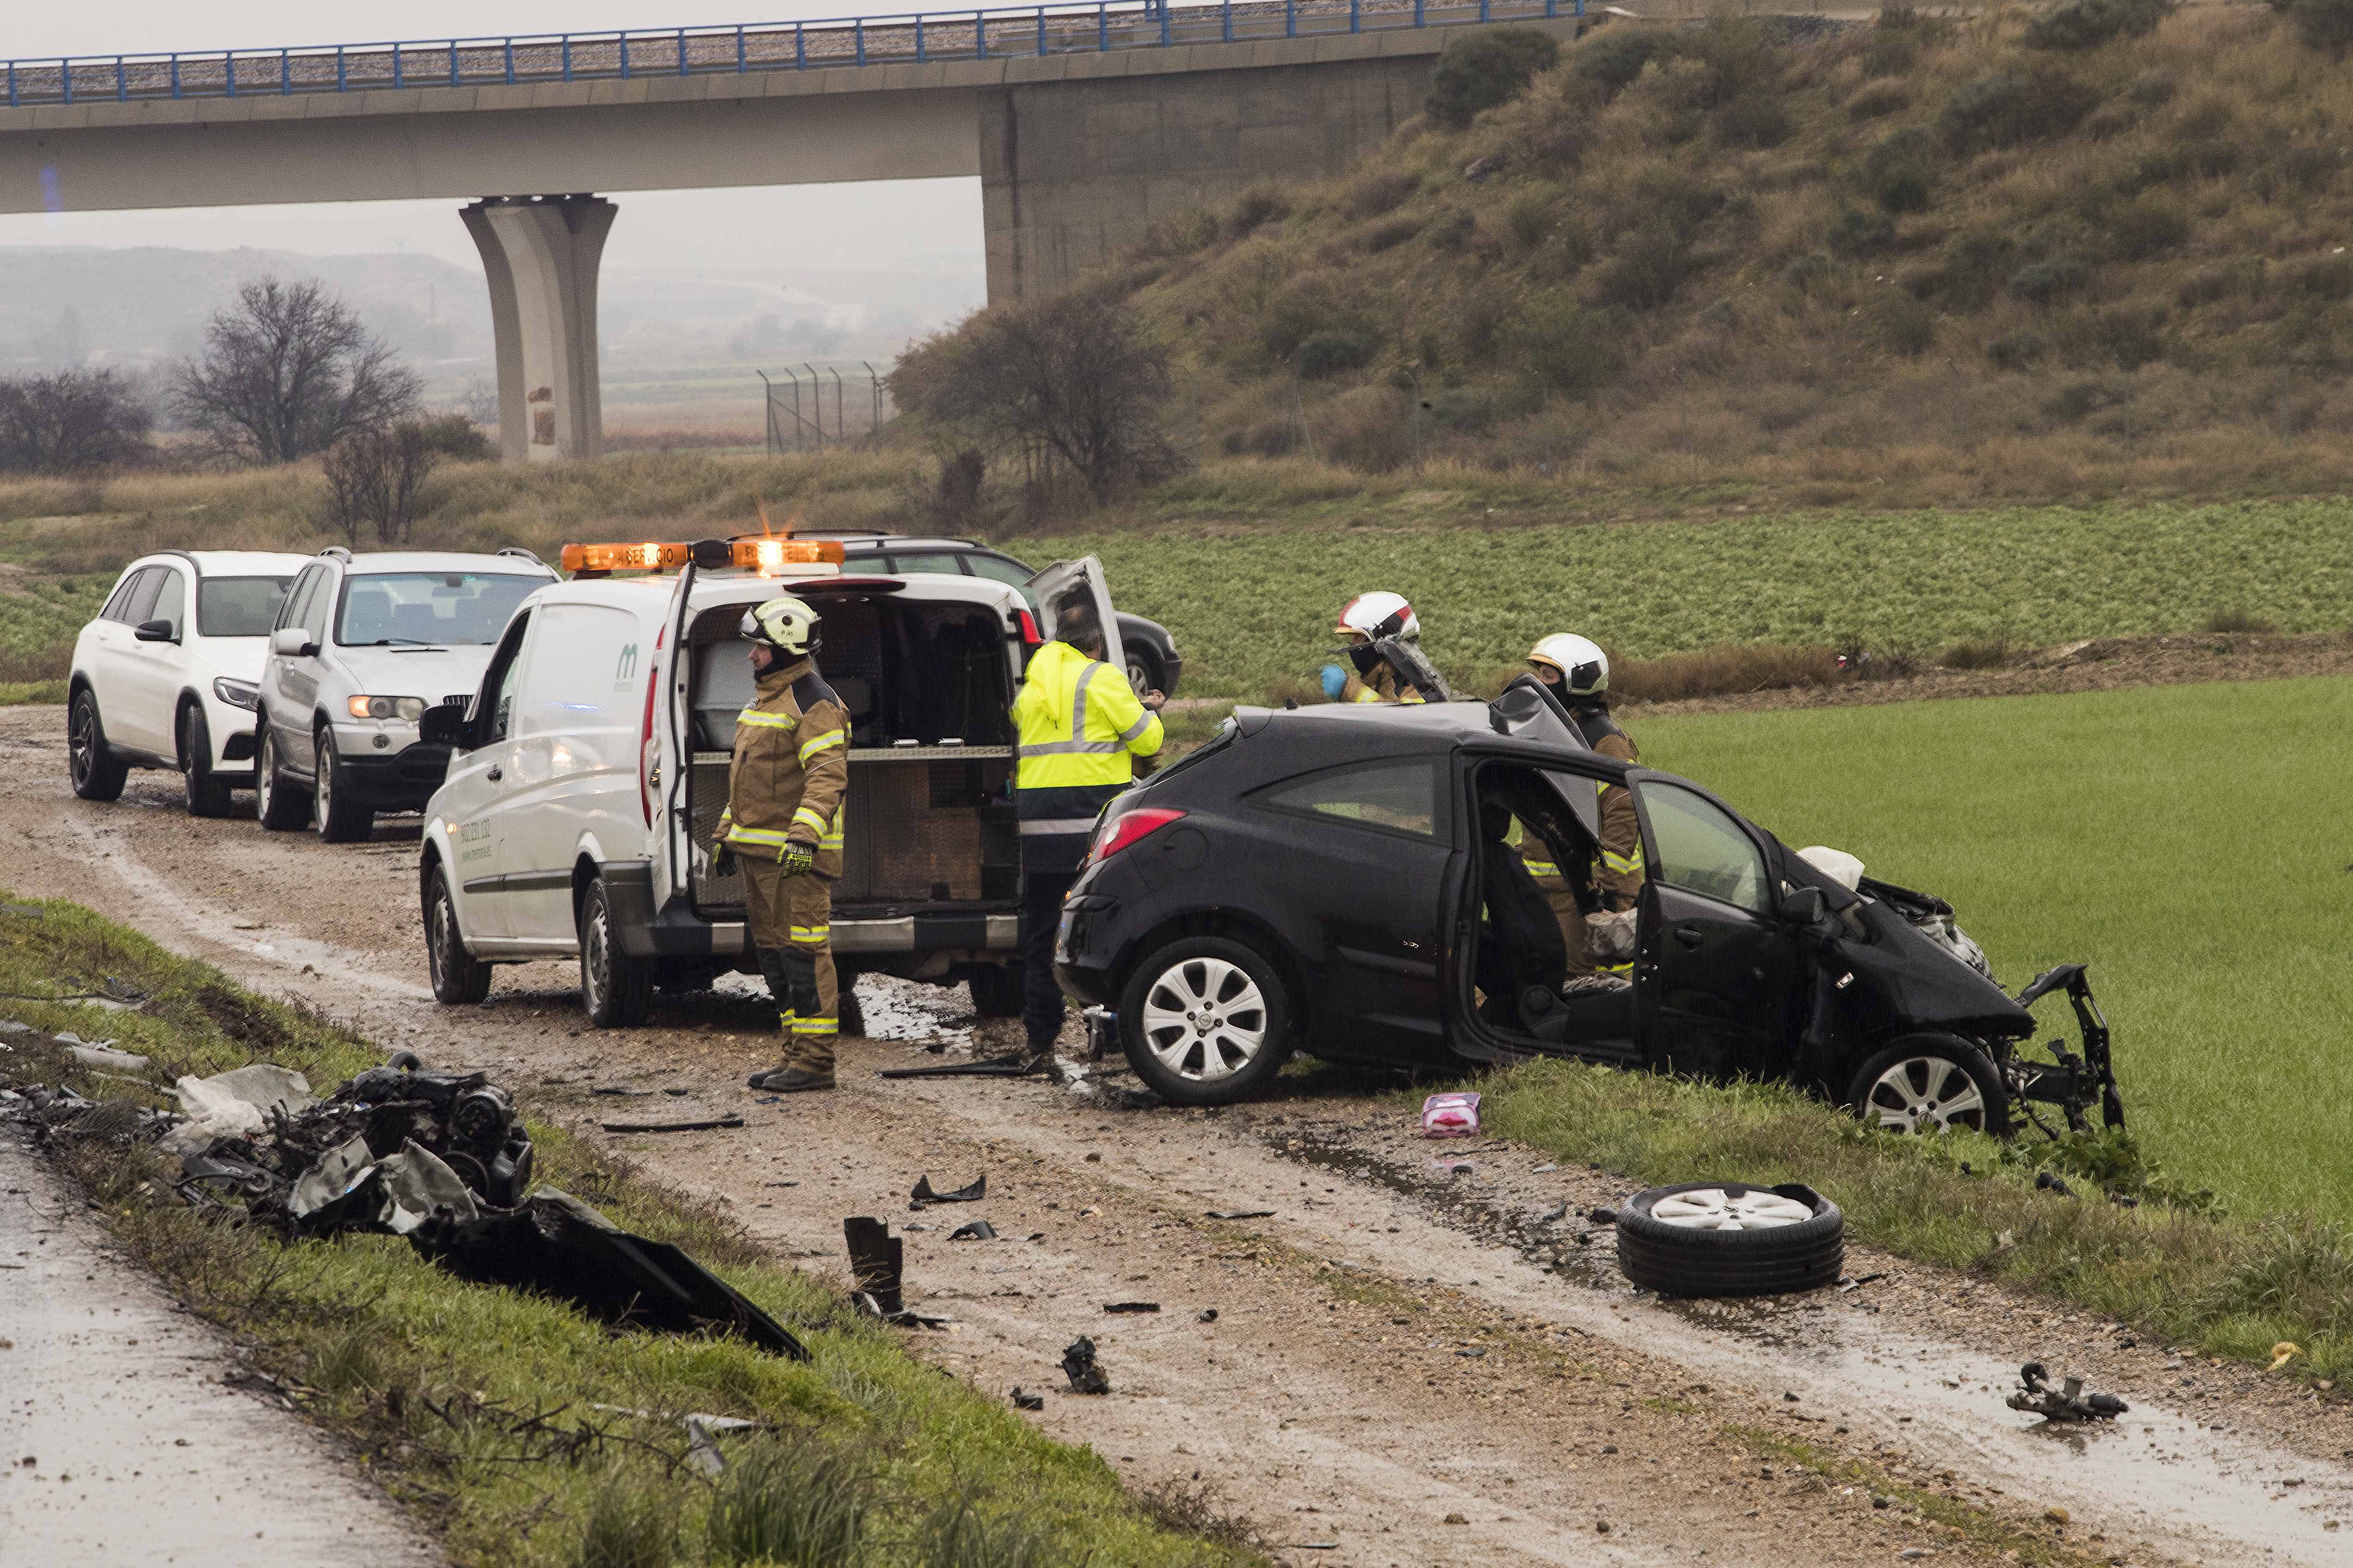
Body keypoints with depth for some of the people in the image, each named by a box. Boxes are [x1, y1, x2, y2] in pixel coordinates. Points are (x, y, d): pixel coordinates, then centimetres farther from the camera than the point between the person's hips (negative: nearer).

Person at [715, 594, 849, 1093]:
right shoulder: (765, 701, 20)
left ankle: (815, 1061, -12)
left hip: (796, 855, -11)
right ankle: (796, 1055, 17)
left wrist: (804, 836, -32)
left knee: (803, 952, -11)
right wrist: (727, 834, 28)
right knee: (774, 954, 12)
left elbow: (827, 776, -22)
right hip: (757, 853, 11)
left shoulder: (813, 705, -12)